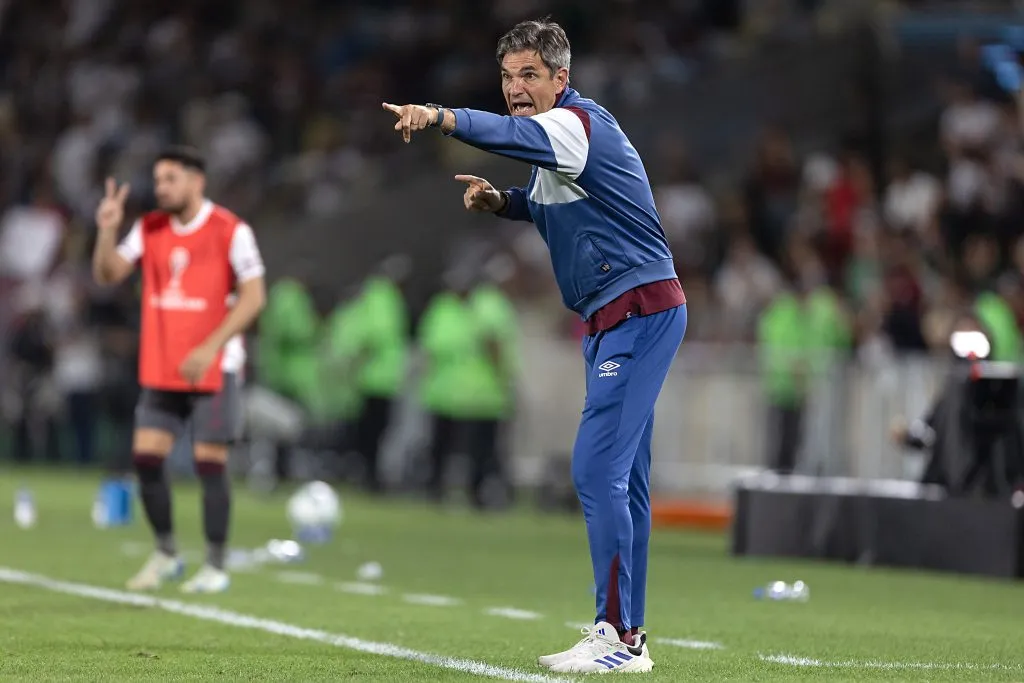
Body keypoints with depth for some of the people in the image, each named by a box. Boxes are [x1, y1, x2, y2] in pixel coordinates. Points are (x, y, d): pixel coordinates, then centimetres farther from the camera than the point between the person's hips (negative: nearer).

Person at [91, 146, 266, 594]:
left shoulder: (230, 230, -9)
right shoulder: (149, 229, 7)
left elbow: (253, 296, -12)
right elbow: (108, 275, 4)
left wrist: (210, 348, -20)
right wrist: (108, 231, -15)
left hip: (212, 369, -5)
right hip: (160, 370, 5)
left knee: (210, 463, -4)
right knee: (146, 457, 1)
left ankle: (215, 568, 5)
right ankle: (165, 555, 17)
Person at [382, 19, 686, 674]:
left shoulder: (580, 123, -15)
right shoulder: (557, 137, 16)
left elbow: (516, 134, -37)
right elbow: (550, 203, 33)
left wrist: (441, 117, -53)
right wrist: (502, 201, 11)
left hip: (640, 311, -11)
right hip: (613, 319, 11)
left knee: (597, 468, -16)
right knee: (622, 480, 11)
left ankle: (617, 636, -16)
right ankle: (629, 635, 15)